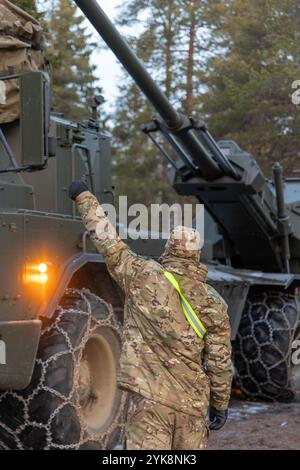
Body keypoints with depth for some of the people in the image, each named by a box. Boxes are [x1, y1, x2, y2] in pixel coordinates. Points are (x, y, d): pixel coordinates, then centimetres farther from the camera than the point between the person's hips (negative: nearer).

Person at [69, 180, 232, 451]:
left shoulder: (144, 277, -4)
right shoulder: (214, 304, 4)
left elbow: (109, 242, 3)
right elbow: (220, 362, 5)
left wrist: (83, 197, 14)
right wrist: (221, 405, 17)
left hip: (151, 397, -3)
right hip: (193, 403, 4)